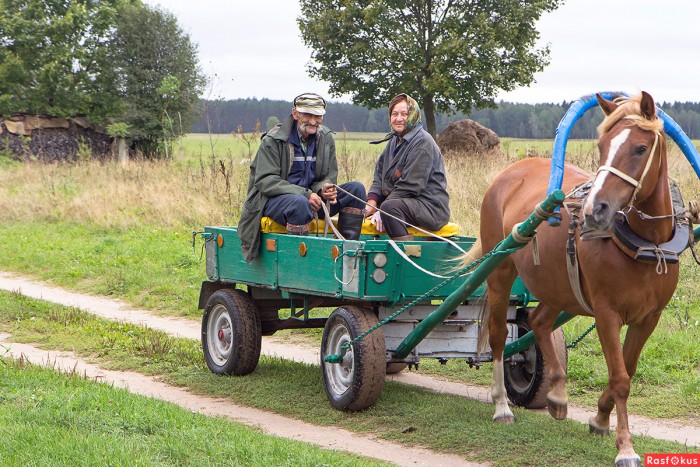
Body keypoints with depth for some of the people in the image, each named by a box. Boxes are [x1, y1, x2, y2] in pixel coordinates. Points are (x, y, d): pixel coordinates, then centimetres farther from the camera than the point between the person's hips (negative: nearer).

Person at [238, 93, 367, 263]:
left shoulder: (326, 138, 8)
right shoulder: (273, 140, -9)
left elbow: (330, 176, 14)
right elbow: (265, 181, -17)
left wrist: (325, 189, -14)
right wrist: (305, 194, -27)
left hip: (312, 199, 6)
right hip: (273, 200, -6)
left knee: (357, 189, -9)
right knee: (300, 203, -40)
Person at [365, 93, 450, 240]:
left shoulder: (423, 143, -13)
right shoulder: (395, 141, 16)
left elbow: (410, 186, -20)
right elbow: (380, 175, 12)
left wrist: (383, 210, -22)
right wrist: (371, 204, -5)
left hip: (430, 207, -9)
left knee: (390, 207, -35)